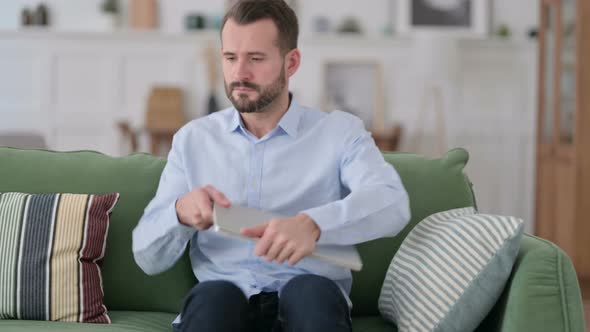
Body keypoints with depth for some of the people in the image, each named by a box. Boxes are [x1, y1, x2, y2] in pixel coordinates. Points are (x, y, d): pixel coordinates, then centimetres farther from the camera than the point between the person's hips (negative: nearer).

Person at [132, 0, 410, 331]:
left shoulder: (340, 131, 7)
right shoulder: (193, 139, 14)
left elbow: (392, 202, -14)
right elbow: (148, 258, 10)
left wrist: (312, 224, -34)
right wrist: (179, 212, -14)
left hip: (311, 304, 0)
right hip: (220, 304, 1)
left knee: (312, 292, -34)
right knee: (213, 296, -33)